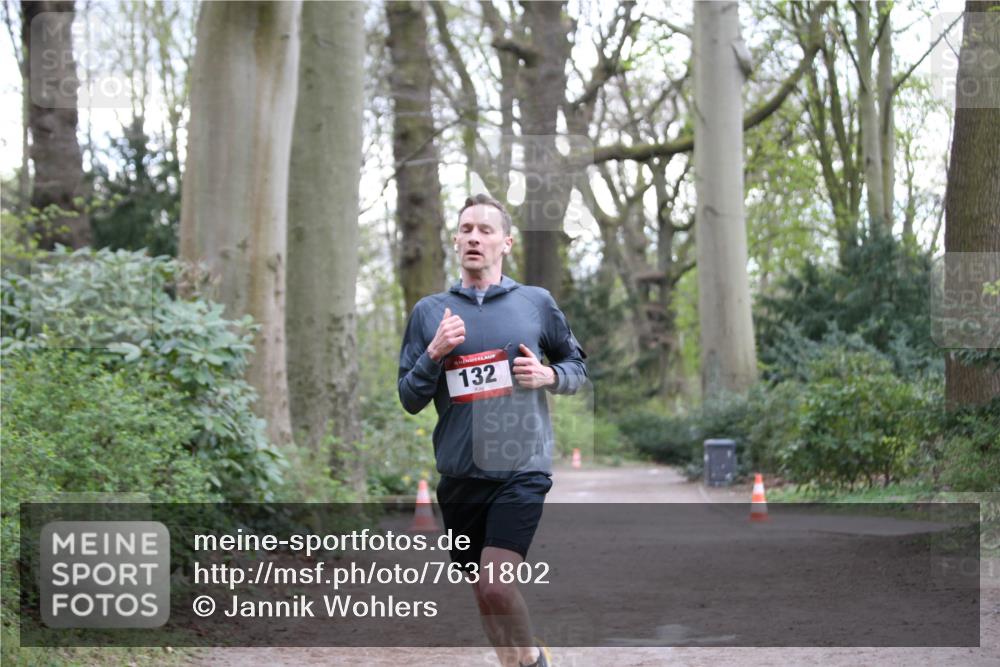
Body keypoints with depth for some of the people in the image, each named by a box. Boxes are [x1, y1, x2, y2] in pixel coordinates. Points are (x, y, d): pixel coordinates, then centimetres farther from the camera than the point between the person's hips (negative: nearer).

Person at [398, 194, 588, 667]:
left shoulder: (537, 303, 4)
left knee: (495, 585, -18)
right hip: (459, 474, 3)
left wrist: (549, 375, -7)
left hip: (521, 470, -3)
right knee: (483, 593, 10)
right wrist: (434, 354, -11)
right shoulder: (429, 312, 7)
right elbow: (410, 400, 6)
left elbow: (577, 367, 15)